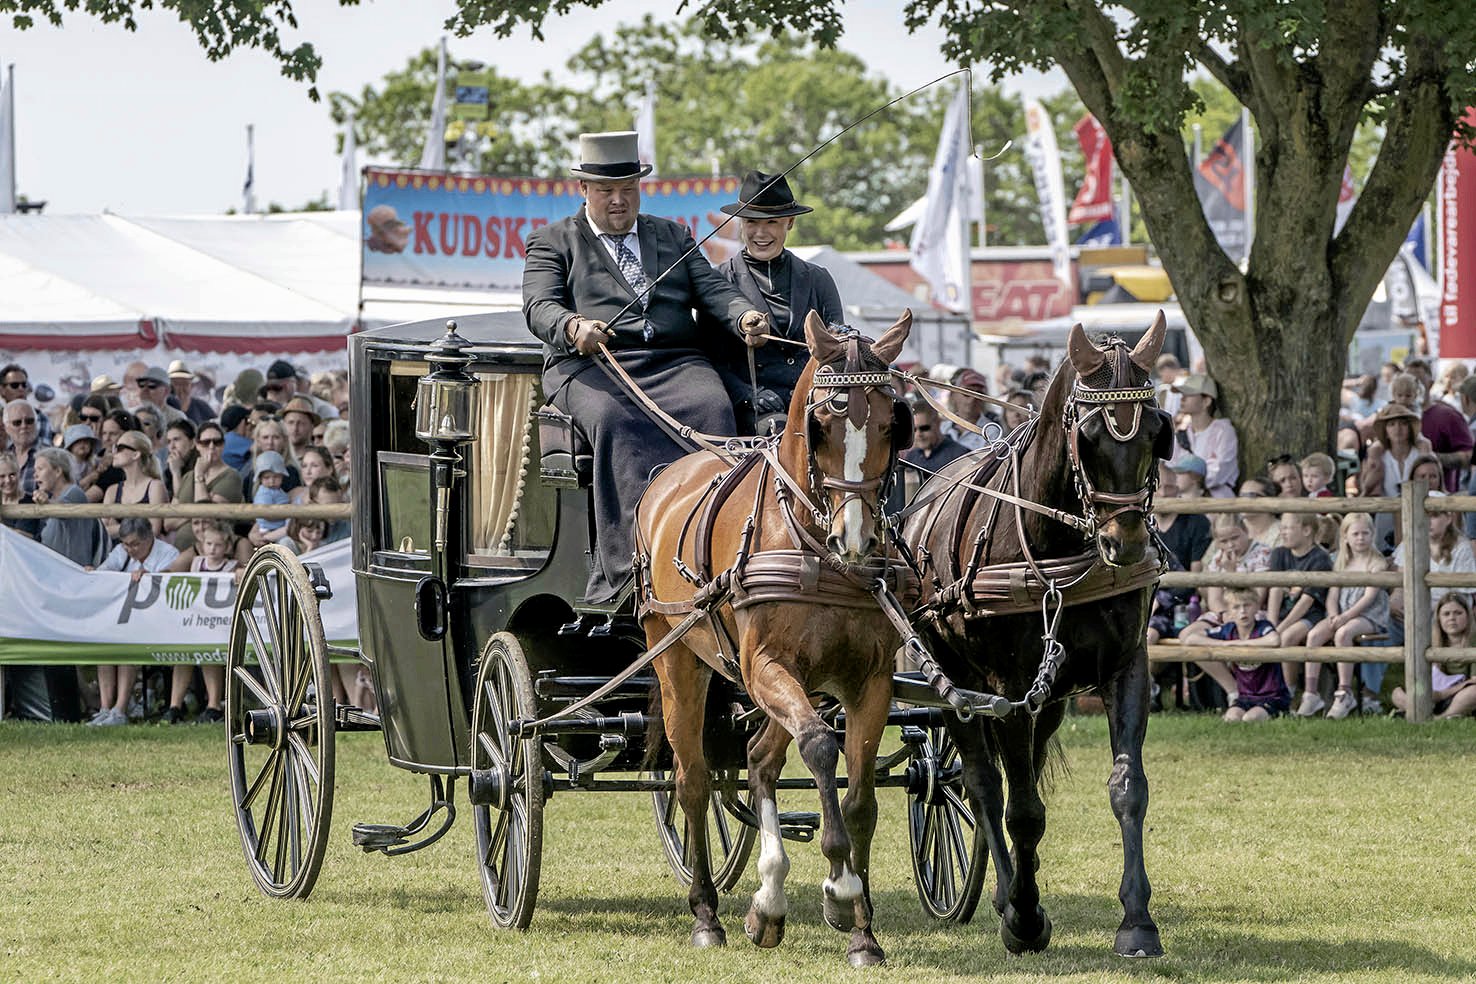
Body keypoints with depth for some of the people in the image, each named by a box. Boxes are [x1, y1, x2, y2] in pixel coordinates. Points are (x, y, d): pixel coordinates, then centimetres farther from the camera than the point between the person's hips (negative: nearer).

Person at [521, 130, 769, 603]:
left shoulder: (673, 236, 26)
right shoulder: (553, 242, 16)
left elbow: (712, 289, 14)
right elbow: (538, 307, 0)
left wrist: (746, 317, -9)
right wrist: (575, 327, -23)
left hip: (675, 363, 3)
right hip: (590, 366, -3)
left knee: (711, 409, -31)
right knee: (614, 418, -36)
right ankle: (630, 570, -45)